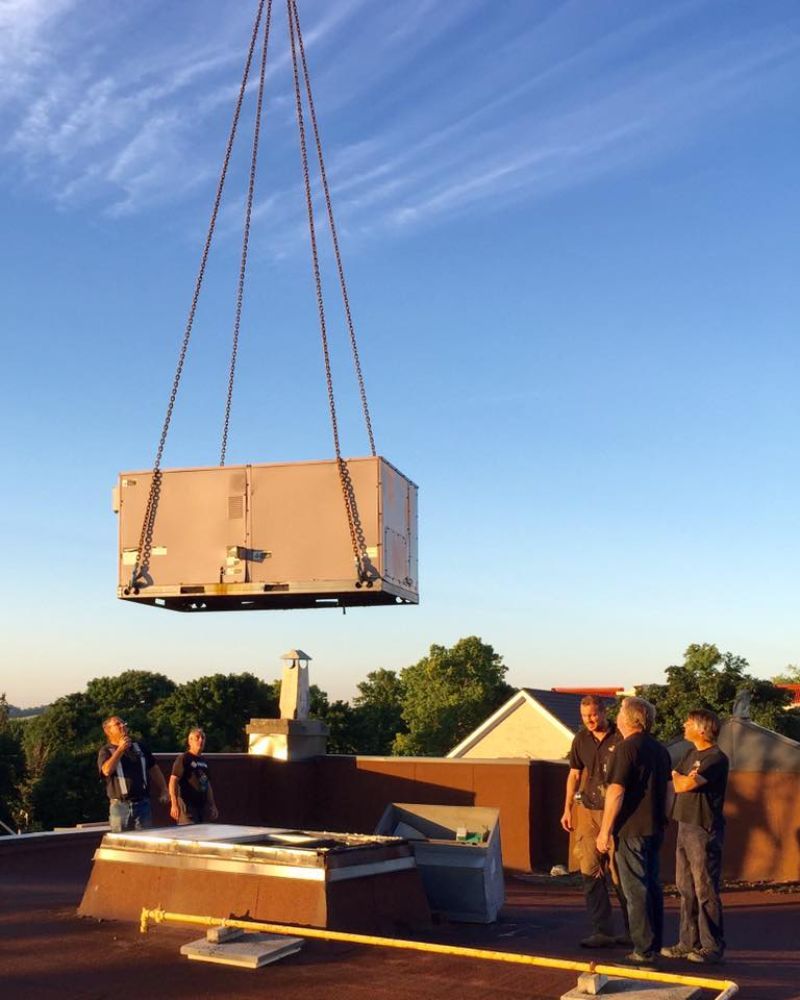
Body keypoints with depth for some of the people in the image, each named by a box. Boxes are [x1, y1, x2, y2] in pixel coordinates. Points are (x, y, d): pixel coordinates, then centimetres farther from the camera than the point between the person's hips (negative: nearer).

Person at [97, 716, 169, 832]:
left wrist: (163, 790, 11)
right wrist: (120, 749, -16)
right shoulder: (106, 751, 2)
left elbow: (154, 769, 19)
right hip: (120, 805, -3)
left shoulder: (139, 746, 14)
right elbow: (107, 770, -19)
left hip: (143, 804, 3)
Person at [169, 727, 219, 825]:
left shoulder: (204, 761, 16)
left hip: (201, 805, 7)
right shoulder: (183, 759, -6)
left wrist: (212, 805, 20)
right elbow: (173, 781, -12)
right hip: (187, 805, -7)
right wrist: (174, 805, -19)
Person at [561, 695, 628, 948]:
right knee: (590, 872, 1)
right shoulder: (581, 740, 9)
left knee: (619, 873, -2)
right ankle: (602, 931, 7)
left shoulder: (621, 738, -6)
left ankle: (633, 931, 13)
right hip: (587, 811, 5)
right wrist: (567, 809, 13)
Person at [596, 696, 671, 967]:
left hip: (631, 830, -8)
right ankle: (655, 945, 22)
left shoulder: (627, 748, -15)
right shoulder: (660, 749, 11)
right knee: (652, 886, 15)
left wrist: (605, 830, -14)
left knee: (635, 890, -3)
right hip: (655, 829, 8)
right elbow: (667, 790, 18)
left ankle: (643, 951, -1)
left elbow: (616, 792, -18)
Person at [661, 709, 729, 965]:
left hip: (704, 830, -8)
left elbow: (685, 784, -20)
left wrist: (677, 776, 0)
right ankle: (689, 942, 19)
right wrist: (683, 780, -9)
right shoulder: (691, 754, 14)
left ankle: (712, 946, 5)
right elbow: (677, 785, 11)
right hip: (685, 826, 9)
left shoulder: (716, 758, -14)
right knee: (686, 889, 12)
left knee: (705, 891, -3)